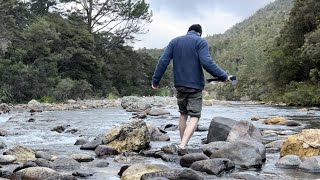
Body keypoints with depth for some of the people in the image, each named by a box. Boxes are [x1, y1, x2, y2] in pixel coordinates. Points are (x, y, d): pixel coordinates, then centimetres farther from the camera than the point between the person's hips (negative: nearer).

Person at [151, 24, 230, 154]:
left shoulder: (175, 41, 11)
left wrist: (155, 80, 7)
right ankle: (183, 145, -18)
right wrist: (223, 76, -8)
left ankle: (182, 143, 21)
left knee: (183, 114, 18)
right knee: (195, 116, -2)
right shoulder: (201, 42, -2)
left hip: (179, 84, 5)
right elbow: (207, 62, -16)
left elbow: (163, 61, 3)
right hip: (195, 85, -5)